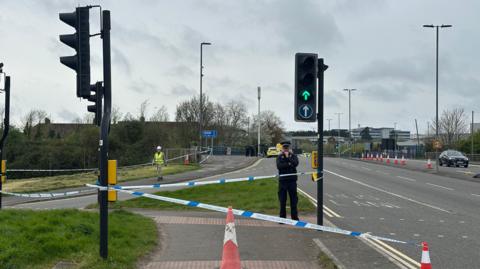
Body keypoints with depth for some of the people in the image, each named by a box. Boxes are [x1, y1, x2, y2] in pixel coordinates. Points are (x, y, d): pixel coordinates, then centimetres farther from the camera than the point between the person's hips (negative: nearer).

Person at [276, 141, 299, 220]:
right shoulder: (279, 157, 6)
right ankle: (282, 217, 10)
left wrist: (288, 157, -11)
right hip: (282, 180, 0)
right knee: (282, 200, 3)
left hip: (292, 179, 0)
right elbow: (279, 166, -11)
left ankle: (294, 217, 11)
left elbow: (295, 163, -14)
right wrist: (289, 164, -12)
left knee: (293, 199, 4)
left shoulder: (293, 156, 6)